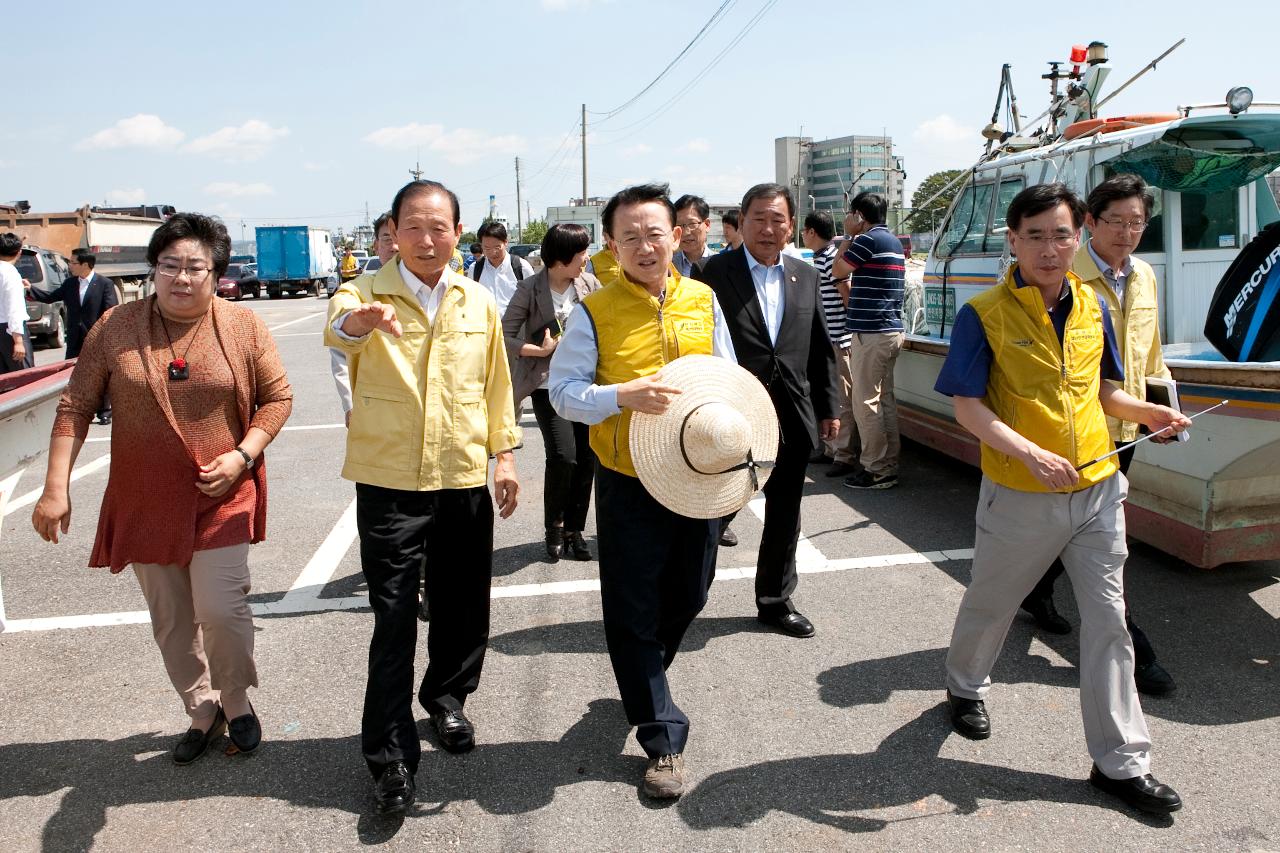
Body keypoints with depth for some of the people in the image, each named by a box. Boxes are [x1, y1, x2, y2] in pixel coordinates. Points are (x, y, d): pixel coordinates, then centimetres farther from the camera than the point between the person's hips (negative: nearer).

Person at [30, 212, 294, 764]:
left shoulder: (244, 327, -4)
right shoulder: (116, 326, -1)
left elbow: (278, 397, 1)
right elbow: (75, 407, 1)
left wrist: (244, 454, -14)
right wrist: (56, 487, -3)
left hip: (222, 497, -2)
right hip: (145, 503, 2)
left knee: (220, 610, -8)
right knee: (170, 620, 12)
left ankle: (237, 702, 19)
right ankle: (202, 713, 32)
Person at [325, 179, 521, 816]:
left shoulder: (478, 302, 6)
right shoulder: (367, 293, -6)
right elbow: (336, 327, -29)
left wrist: (503, 452, 8)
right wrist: (355, 321, -52)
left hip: (465, 480, 3)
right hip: (389, 483, -3)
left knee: (462, 604, 15)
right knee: (394, 619, 0)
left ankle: (446, 697, 41)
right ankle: (391, 758, 12)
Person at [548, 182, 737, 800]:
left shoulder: (703, 301, 4)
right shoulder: (594, 312, -7)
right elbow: (561, 391, -8)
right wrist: (623, 395, -25)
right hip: (629, 485, -3)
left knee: (687, 598, 19)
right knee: (635, 612, 5)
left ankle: (641, 682, 48)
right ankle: (662, 736, 21)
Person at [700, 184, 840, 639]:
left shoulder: (806, 276, 9)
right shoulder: (716, 271, -6)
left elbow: (821, 349, 13)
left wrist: (829, 407, 12)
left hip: (793, 418, 5)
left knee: (784, 514, 15)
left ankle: (775, 600, 32)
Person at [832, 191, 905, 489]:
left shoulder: (868, 240, -13)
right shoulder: (895, 242, 17)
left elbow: (838, 271, -3)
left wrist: (848, 236, 5)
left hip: (870, 333, -10)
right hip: (892, 330, 10)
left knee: (866, 401, -5)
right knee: (884, 398, 13)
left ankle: (876, 470, -1)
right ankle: (889, 464, 19)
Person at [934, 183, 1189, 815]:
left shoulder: (1092, 308, 5)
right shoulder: (984, 314, -12)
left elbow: (1100, 389, 16)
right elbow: (967, 406, -15)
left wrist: (1143, 411, -3)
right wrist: (1029, 453, -27)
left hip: (1097, 489, 4)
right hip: (1020, 496, -4)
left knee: (1107, 620, 8)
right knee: (991, 603, 16)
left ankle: (1120, 761, 20)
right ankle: (965, 686, 46)